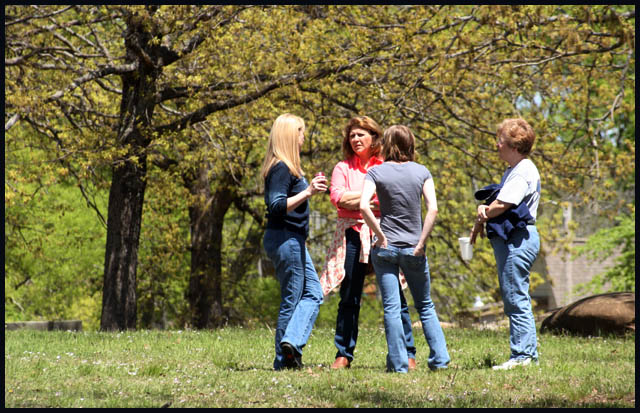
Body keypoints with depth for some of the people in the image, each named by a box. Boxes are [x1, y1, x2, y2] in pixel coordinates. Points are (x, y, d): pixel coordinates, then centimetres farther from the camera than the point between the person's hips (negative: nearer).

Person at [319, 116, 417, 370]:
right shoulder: (343, 168, 12)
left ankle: (407, 355, 1)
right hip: (352, 234, 1)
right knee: (349, 298, 3)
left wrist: (356, 199, -9)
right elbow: (338, 197, -4)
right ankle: (344, 354, 9)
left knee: (395, 296, -5)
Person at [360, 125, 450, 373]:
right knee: (425, 306, 14)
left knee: (391, 308, 0)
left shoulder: (376, 172, -2)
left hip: (385, 247, -1)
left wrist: (380, 235, -8)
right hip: (413, 249, 1)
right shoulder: (422, 172, 1)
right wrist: (421, 244, -8)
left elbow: (364, 206, -17)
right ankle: (439, 359, 9)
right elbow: (433, 209, -11)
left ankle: (399, 364, -2)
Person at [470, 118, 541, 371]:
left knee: (516, 300, -9)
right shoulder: (513, 170, 20)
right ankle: (529, 352, 16)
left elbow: (503, 204, -21)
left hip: (518, 239, -11)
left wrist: (480, 220, -5)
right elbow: (496, 202, 19)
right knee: (516, 299, 12)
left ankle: (522, 354, -8)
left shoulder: (523, 172, -13)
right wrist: (485, 209, -4)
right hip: (509, 240, 11)